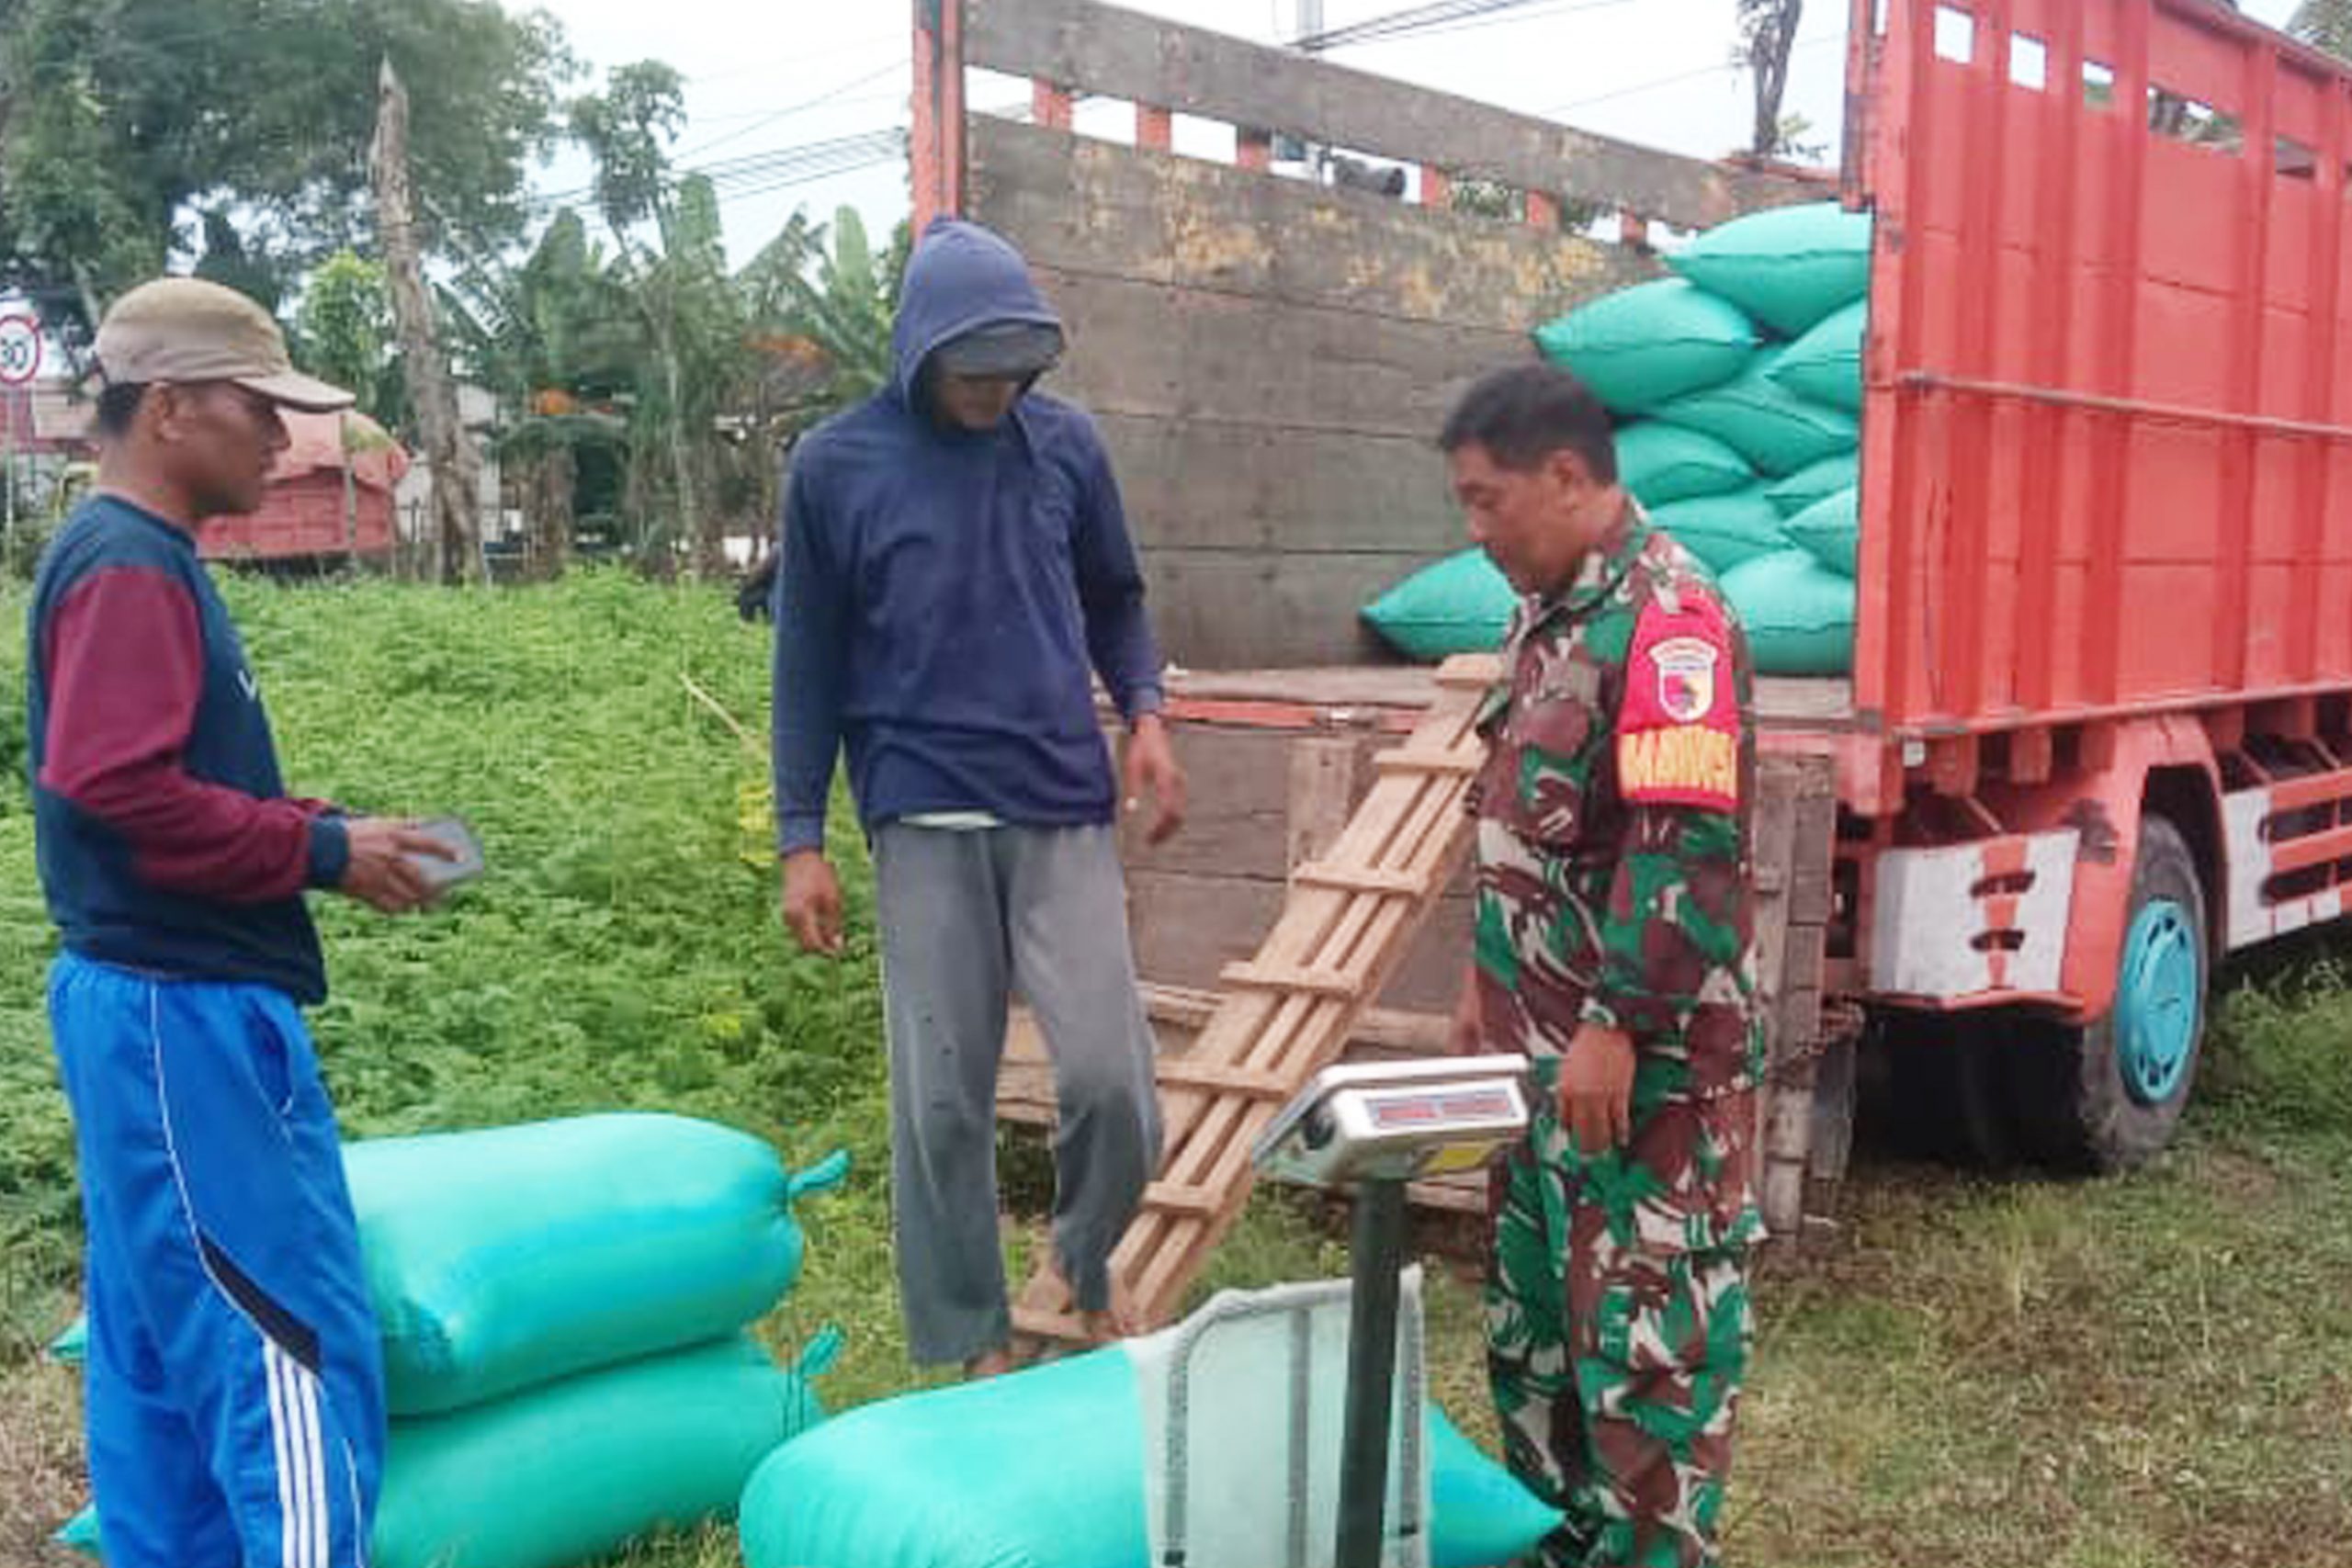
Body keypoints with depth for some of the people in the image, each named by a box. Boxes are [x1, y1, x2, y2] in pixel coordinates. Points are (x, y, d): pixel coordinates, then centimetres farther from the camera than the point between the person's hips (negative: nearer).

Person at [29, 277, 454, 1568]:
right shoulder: (130, 564, -14)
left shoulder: (134, 558, 16)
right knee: (294, 1344, -6)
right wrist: (320, 850, -18)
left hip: (162, 1007, 10)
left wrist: (309, 836, 5)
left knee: (161, 1348, 15)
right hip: (186, 1014, -10)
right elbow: (116, 786, -25)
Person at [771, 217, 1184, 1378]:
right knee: (943, 1100, 4)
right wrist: (801, 839, 1)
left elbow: (1113, 600, 18)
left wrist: (1145, 715, 0)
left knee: (1113, 1078, -4)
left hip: (1066, 812, 2)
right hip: (926, 822, -1)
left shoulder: (1066, 443, 5)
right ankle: (974, 1347, 21)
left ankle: (1088, 1273, 25)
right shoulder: (836, 466, 0)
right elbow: (809, 661, 5)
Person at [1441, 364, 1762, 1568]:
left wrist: (1614, 1026, -23)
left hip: (1642, 1058, -10)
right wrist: (1492, 985, 20)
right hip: (1548, 1045, 10)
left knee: (1645, 1331, 1)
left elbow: (1687, 847, -24)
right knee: (1533, 1313, 19)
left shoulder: (1665, 617, -18)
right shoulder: (1548, 610, 12)